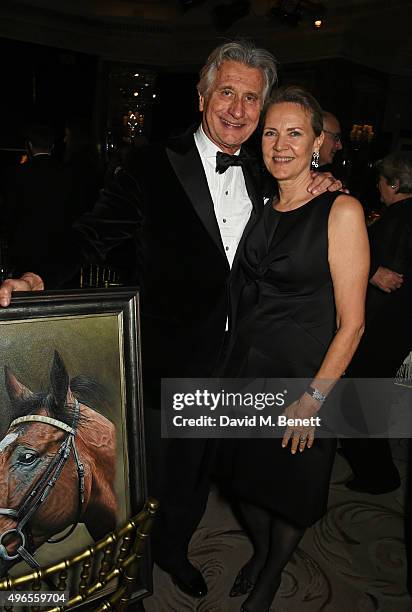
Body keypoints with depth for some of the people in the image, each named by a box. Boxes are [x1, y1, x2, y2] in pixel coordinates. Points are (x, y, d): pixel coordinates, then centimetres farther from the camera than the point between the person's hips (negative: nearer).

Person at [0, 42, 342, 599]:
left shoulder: (259, 177, 3)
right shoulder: (154, 166, -13)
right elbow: (95, 234, -16)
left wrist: (319, 192, -3)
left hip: (227, 367, 5)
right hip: (167, 365, -5)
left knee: (197, 470, 26)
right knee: (151, 475, 17)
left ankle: (173, 548, 56)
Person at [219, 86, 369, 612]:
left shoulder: (341, 211, -14)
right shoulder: (262, 209, 4)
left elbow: (351, 322, -15)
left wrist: (314, 397, -16)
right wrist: (232, 368, 6)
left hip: (301, 379, -5)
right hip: (243, 371, 5)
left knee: (291, 487, 17)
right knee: (247, 476, 21)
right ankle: (259, 551, 51)